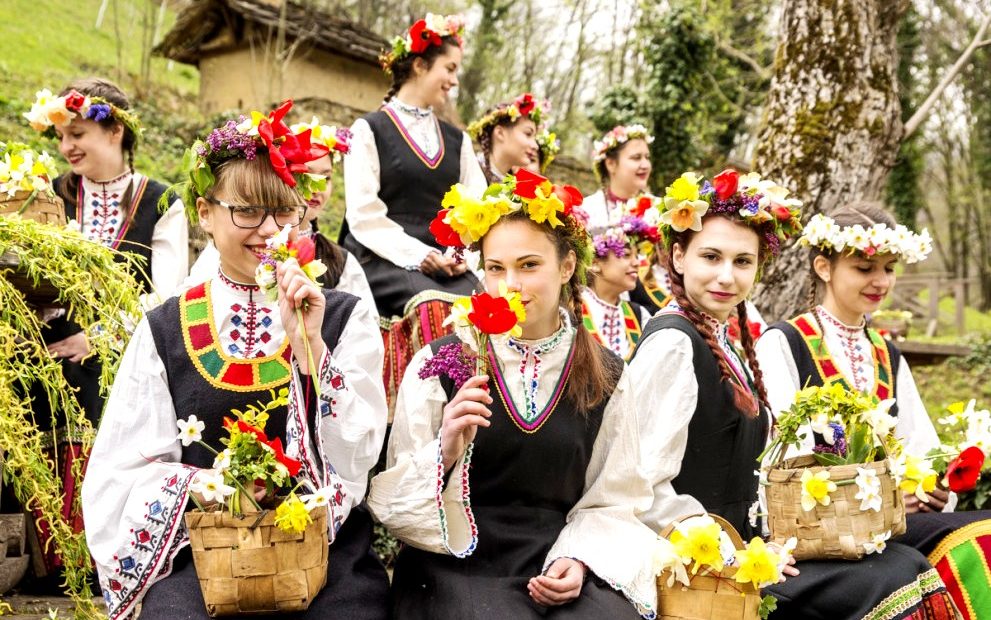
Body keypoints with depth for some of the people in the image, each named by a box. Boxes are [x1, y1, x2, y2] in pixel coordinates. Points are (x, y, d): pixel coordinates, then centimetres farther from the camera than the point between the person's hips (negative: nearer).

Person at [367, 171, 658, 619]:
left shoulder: (606, 376, 5)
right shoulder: (439, 364, -2)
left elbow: (611, 502, 9)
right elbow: (393, 499, -4)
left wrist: (579, 560, -7)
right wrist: (445, 453, -21)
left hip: (558, 571, 3)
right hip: (456, 566, -2)